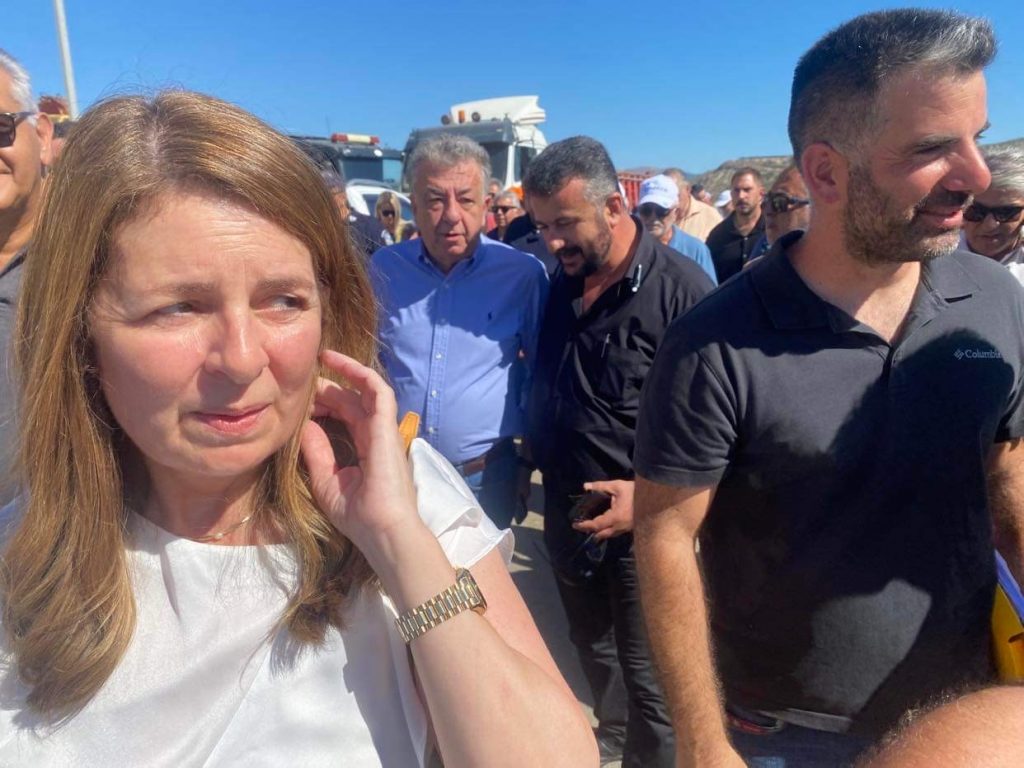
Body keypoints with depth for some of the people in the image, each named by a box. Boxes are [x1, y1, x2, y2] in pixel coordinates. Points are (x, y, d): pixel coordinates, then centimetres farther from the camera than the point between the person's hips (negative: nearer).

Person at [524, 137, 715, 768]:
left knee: (647, 673, 10)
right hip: (565, 510, 6)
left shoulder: (682, 290, -18)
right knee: (591, 645, 25)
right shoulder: (556, 282, 1)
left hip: (640, 520, -6)